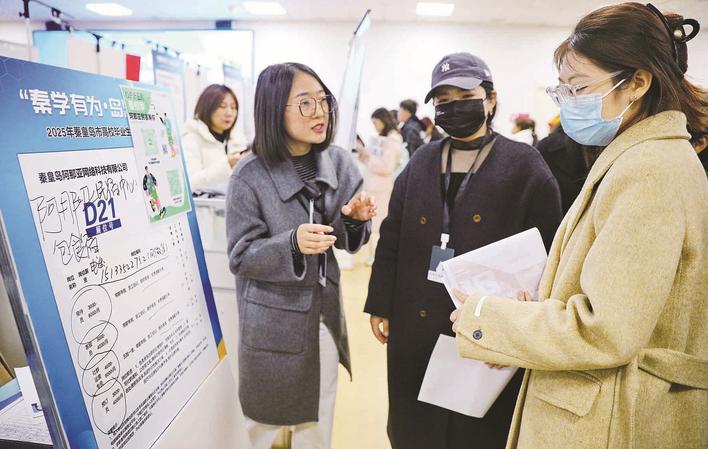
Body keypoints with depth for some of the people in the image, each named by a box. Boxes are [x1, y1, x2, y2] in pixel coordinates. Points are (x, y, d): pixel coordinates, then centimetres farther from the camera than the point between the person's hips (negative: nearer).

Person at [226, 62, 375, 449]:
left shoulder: (339, 162, -4)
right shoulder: (250, 177, -16)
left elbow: (345, 240, 4)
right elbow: (240, 257, -13)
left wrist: (355, 219, -19)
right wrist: (292, 244, -31)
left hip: (324, 312, 4)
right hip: (273, 319, -3)